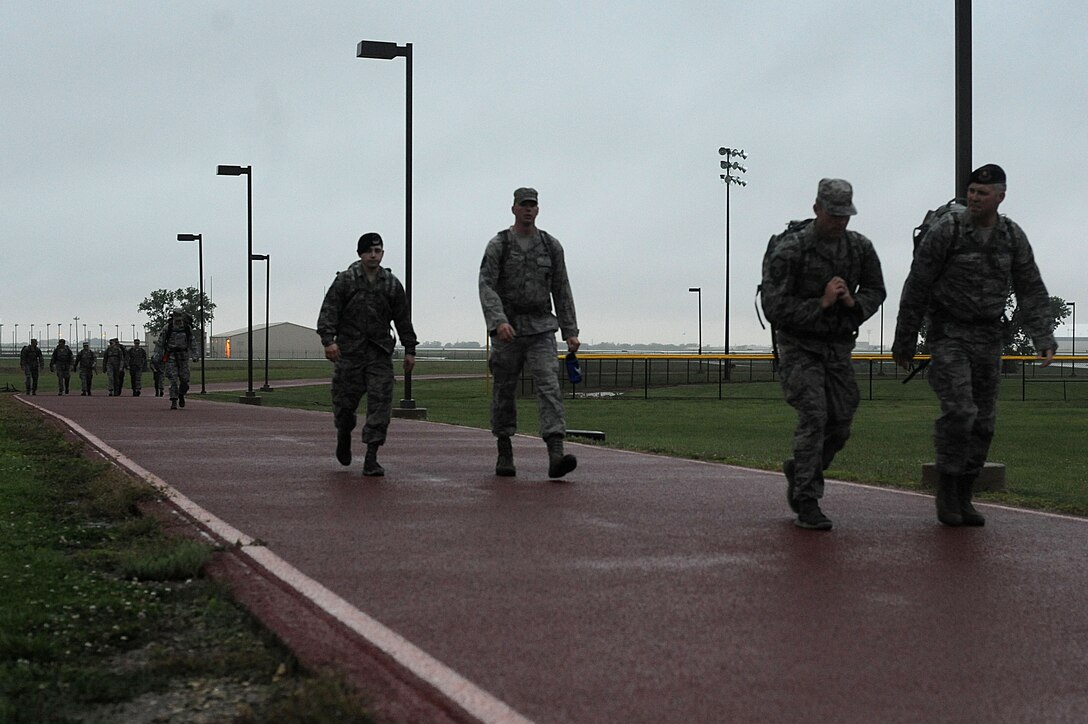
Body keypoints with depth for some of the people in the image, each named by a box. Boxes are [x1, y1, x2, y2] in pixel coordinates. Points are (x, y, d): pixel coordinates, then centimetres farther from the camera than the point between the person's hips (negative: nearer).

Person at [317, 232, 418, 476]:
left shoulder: (392, 284, 10)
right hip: (349, 352, -1)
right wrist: (328, 340, -19)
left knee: (380, 403, -8)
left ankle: (371, 458, -6)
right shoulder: (345, 280, 1)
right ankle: (344, 437, 37)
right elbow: (329, 311, -5)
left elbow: (403, 319, 14)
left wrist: (410, 350, 10)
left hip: (380, 353, 2)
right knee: (344, 401, 4)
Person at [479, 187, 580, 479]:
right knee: (504, 392, 7)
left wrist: (571, 331, 7)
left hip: (542, 329, 1)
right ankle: (504, 454, 22)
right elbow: (486, 286, -10)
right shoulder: (498, 245, -1)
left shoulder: (551, 245, 7)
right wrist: (498, 321, -26)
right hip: (507, 329, -1)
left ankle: (556, 455, -25)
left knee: (549, 386, -14)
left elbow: (561, 290, 11)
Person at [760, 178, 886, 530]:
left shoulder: (860, 247, -1)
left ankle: (799, 472, 31)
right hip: (799, 346, -5)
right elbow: (774, 308, -19)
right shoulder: (788, 250, -17)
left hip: (839, 346, 5)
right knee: (813, 417, -17)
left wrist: (853, 303, -10)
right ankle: (806, 504, -11)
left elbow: (875, 290, 12)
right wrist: (821, 303, -24)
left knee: (839, 424, 4)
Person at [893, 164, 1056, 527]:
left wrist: (1045, 340, -13)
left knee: (981, 420, 3)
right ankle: (946, 491, -2)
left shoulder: (1013, 237, 0)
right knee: (958, 411, -19)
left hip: (987, 337, 4)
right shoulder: (945, 231, -14)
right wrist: (903, 343, -5)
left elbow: (1032, 293, 1)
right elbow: (917, 288, -9)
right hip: (947, 333, -4)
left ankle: (962, 498, 15)